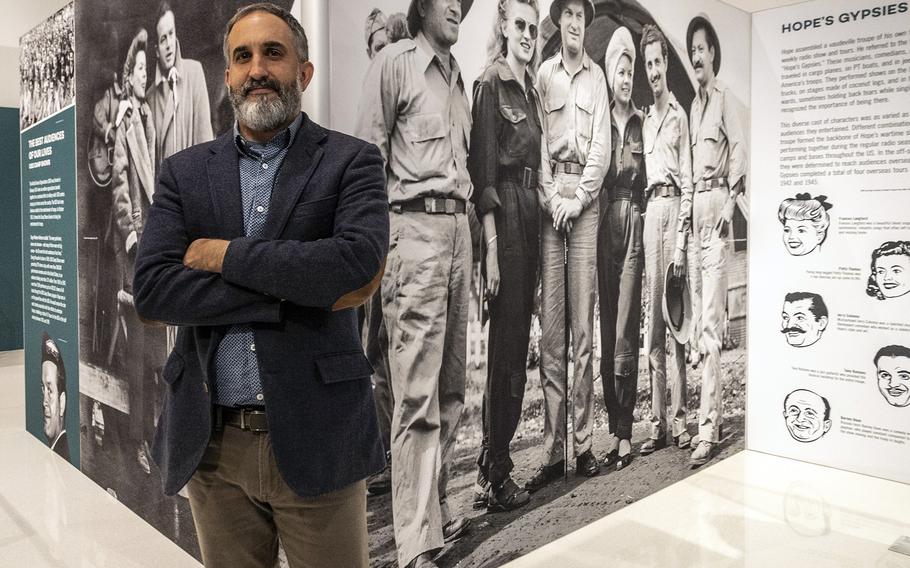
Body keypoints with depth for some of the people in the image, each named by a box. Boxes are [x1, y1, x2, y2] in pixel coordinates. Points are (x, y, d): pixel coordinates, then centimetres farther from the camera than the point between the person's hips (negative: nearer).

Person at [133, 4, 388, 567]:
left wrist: (224, 254, -11)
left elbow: (357, 260, -20)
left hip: (315, 439, -2)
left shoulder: (352, 160, -1)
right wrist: (302, 291, -15)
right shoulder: (185, 171, 7)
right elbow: (152, 289, -7)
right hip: (211, 442, 3)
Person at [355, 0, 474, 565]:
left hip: (458, 227, 8)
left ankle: (438, 510, 24)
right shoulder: (395, 62, 1)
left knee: (451, 387, 11)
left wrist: (468, 229, 15)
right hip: (415, 226, -7)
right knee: (416, 393, -7)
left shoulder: (455, 73, 21)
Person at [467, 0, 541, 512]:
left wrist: (536, 216, 9)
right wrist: (491, 245, -18)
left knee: (517, 341, 9)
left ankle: (494, 462, 20)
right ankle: (495, 476, 4)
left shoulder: (532, 90, 20)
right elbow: (483, 169, -12)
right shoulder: (490, 86, -4)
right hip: (503, 215, -8)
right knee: (507, 345, -6)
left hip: (531, 211, 8)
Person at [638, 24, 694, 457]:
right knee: (652, 320, 5)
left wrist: (681, 242, -9)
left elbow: (688, 180, -3)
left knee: (673, 320, -5)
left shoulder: (679, 114, 2)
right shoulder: (645, 118, 21)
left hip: (673, 207, -6)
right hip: (649, 210, 6)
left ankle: (679, 419, 4)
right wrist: (652, 224, 11)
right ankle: (657, 421, 11)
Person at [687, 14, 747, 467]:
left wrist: (730, 200, -17)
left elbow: (740, 148, -11)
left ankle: (708, 428, -12)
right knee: (705, 314, 10)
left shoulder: (724, 97, -1)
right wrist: (693, 204, 13)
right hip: (696, 203, 8)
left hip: (718, 201, -8)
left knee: (711, 318, -13)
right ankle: (716, 411, 20)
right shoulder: (694, 104, 22)